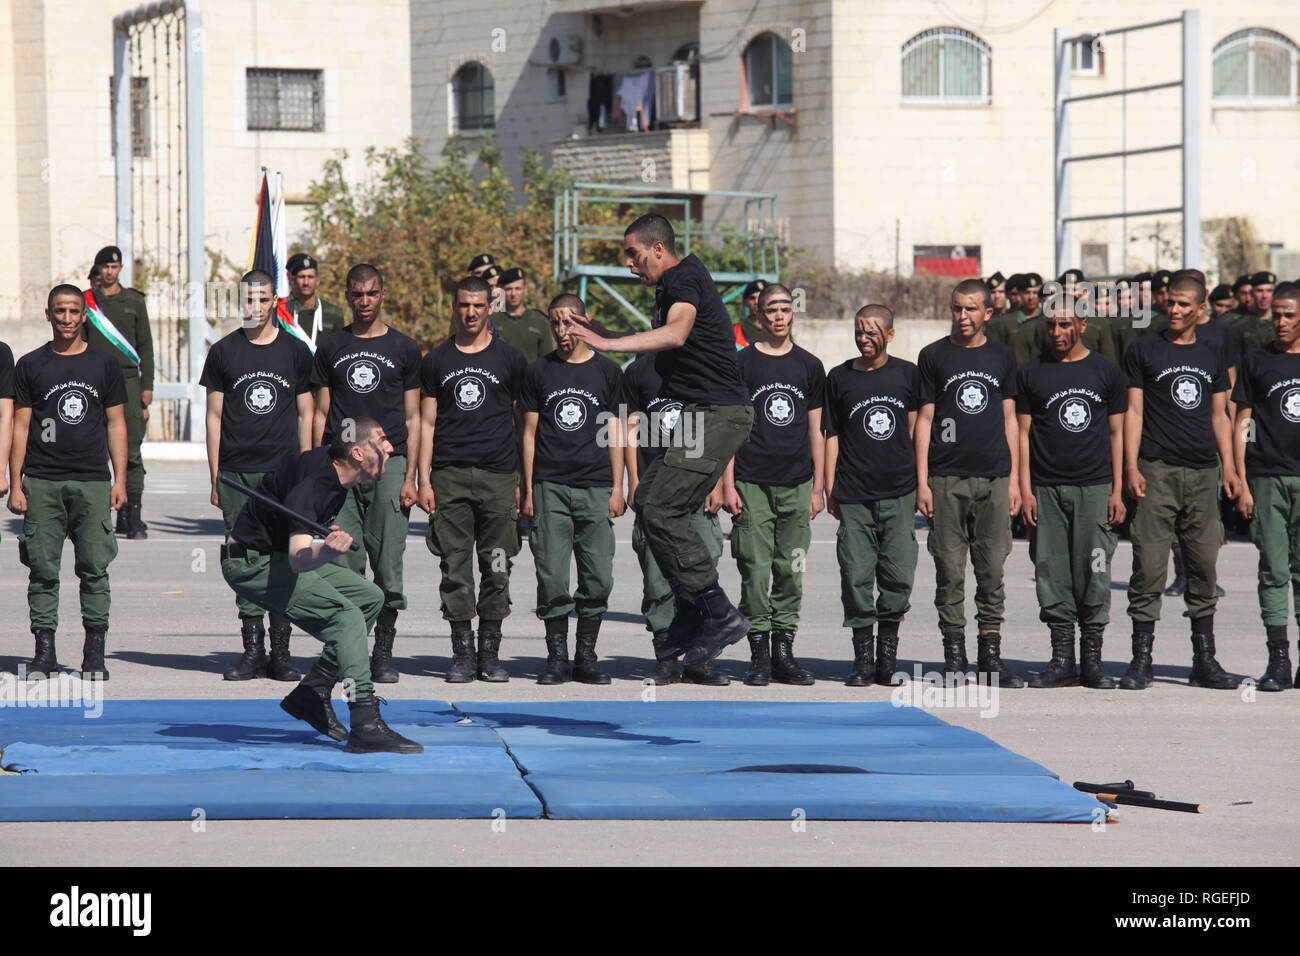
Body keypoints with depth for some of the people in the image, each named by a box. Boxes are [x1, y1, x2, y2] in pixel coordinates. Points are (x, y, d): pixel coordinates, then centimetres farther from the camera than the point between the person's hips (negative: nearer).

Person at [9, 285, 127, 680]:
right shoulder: (31, 365, 8)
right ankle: (44, 650, 4)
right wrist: (15, 485, 1)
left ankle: (94, 651, 3)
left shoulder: (104, 364, 10)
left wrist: (120, 480, 4)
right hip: (42, 482, 0)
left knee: (95, 567, -3)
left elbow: (116, 425, 12)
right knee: (43, 569, -1)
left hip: (92, 483, 0)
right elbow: (20, 426, 7)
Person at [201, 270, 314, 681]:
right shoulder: (224, 352, 7)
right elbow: (214, 416, 8)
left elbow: (305, 415, 10)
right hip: (237, 474, 0)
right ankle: (253, 651, 4)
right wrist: (215, 478, 3)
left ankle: (280, 652, 2)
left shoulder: (295, 351, 7)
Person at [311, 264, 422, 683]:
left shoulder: (404, 349, 9)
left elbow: (412, 418, 8)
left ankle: (384, 653, 1)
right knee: (345, 566, -2)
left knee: (388, 565, -6)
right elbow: (321, 415, 13)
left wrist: (409, 476, -1)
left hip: (388, 463, -1)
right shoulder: (331, 348, 13)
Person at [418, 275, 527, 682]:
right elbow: (427, 423, 11)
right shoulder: (437, 361, 12)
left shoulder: (509, 359, 9)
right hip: (450, 476, 1)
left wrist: (524, 480, 6)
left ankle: (490, 652, 7)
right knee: (455, 568, -2)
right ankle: (463, 652, 3)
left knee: (496, 568, -1)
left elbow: (523, 422, 11)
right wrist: (424, 480, 3)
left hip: (498, 477, -1)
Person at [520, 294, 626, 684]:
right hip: (550, 487, 0)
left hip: (595, 489, 0)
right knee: (552, 576, -4)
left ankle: (586, 657, 7)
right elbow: (530, 432, 10)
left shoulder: (607, 372, 9)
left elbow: (614, 433, 10)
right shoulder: (538, 372, 9)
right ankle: (557, 657, 4)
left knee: (598, 578, -3)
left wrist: (617, 488, 3)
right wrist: (528, 489, 4)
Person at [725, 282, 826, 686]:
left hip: (796, 484, 2)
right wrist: (728, 483, -4)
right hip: (752, 484, -2)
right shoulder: (743, 363, 3)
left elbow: (816, 430, 14)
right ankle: (759, 654, 2)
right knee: (755, 570, -4)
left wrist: (818, 486, 9)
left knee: (790, 572, 3)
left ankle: (784, 652, 9)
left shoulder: (809, 366, 11)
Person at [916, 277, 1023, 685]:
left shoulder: (1002, 358, 11)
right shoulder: (934, 356, 5)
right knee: (950, 571, -1)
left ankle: (991, 655, 7)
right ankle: (954, 655, 4)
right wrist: (922, 481, -2)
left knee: (992, 571, 2)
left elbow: (1009, 420, 13)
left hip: (994, 479, 2)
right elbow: (924, 419, 4)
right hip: (947, 479, -2)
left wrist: (1014, 479, 6)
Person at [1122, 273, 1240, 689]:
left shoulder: (1211, 356, 15)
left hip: (1203, 473, 4)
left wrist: (1229, 467, 9)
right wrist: (1131, 467, -8)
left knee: (1204, 566, 5)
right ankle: (1141, 661, -3)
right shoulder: (1143, 350, 4)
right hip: (1157, 470, -4)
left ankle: (1204, 661, 11)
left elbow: (1219, 416, 19)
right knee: (1149, 566, -7)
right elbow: (1133, 411, 0)